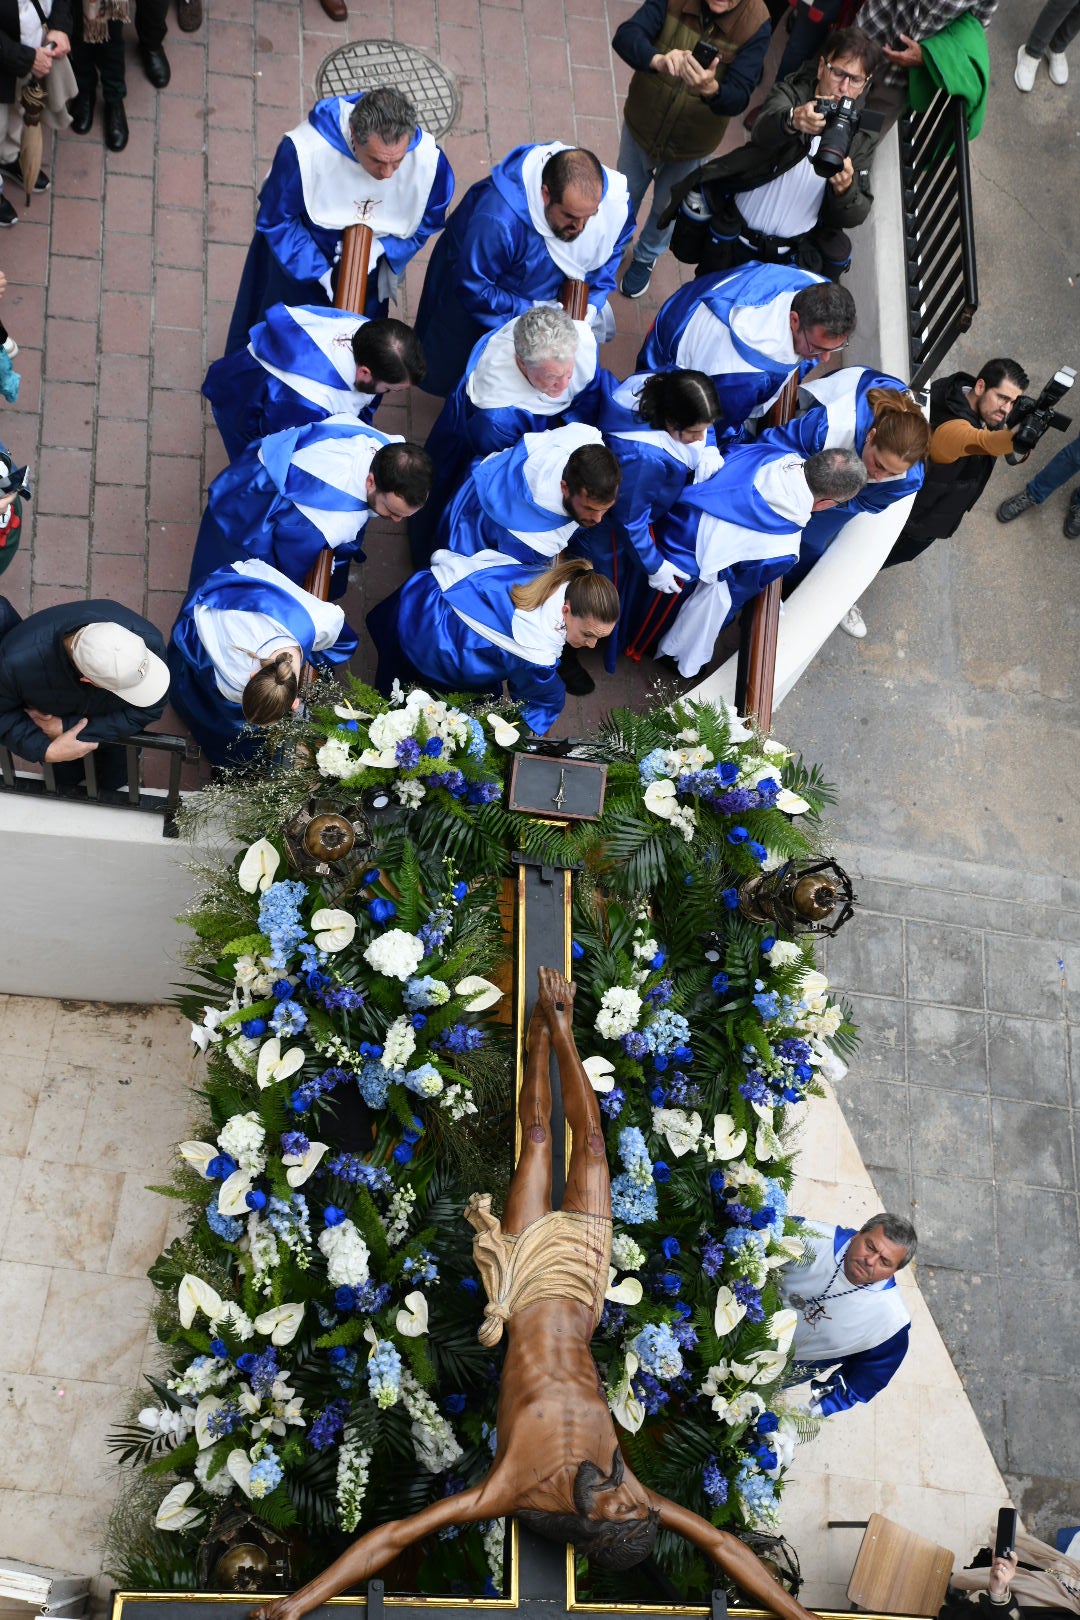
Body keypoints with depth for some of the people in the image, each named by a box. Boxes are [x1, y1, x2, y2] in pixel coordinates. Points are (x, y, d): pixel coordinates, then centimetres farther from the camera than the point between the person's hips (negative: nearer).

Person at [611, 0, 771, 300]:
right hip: (641, 125, 1)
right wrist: (658, 60, -57)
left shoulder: (756, 25, -28)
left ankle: (646, 257, 58)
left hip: (690, 145, -1)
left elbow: (738, 98, -30)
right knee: (626, 196, 27)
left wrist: (711, 90, -54)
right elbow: (625, 36, -36)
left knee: (666, 209, 26)